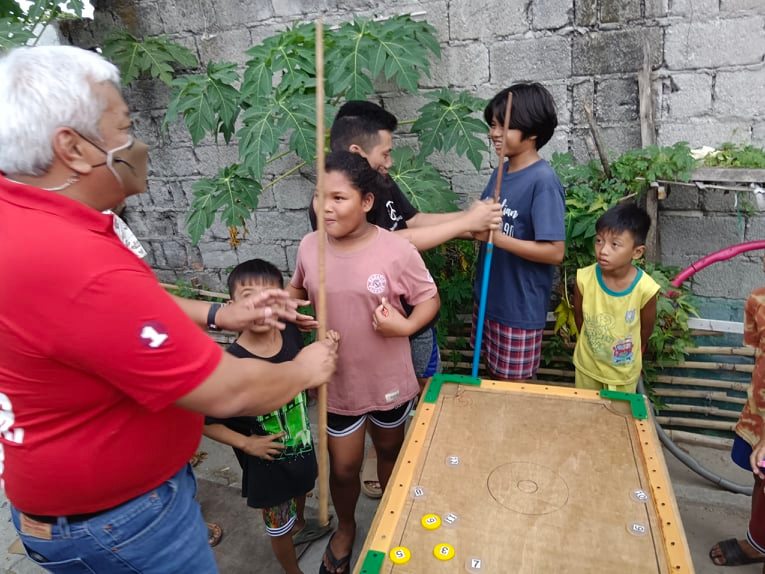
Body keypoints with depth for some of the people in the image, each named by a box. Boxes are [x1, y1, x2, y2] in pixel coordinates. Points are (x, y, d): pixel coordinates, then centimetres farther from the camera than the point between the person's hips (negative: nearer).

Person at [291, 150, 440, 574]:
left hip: (388, 379, -1)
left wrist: (406, 326, -25)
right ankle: (344, 528, 48)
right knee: (343, 467, 16)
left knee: (390, 450, 24)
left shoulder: (396, 250, -19)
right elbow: (296, 290, 10)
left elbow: (429, 299, -7)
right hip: (336, 381, 2)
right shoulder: (309, 246, -8)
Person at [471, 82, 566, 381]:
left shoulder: (543, 181, -21)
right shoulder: (500, 172, 3)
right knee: (494, 377, 23)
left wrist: (496, 237, -26)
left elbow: (555, 252, -24)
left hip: (520, 307, -7)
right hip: (488, 297, 7)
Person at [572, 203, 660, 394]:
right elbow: (579, 317, -6)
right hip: (588, 364, 1)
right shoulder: (583, 279, -26)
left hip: (624, 371, -1)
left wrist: (634, 352, 9)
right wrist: (591, 343, 8)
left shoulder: (645, 288, -27)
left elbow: (646, 328, -7)